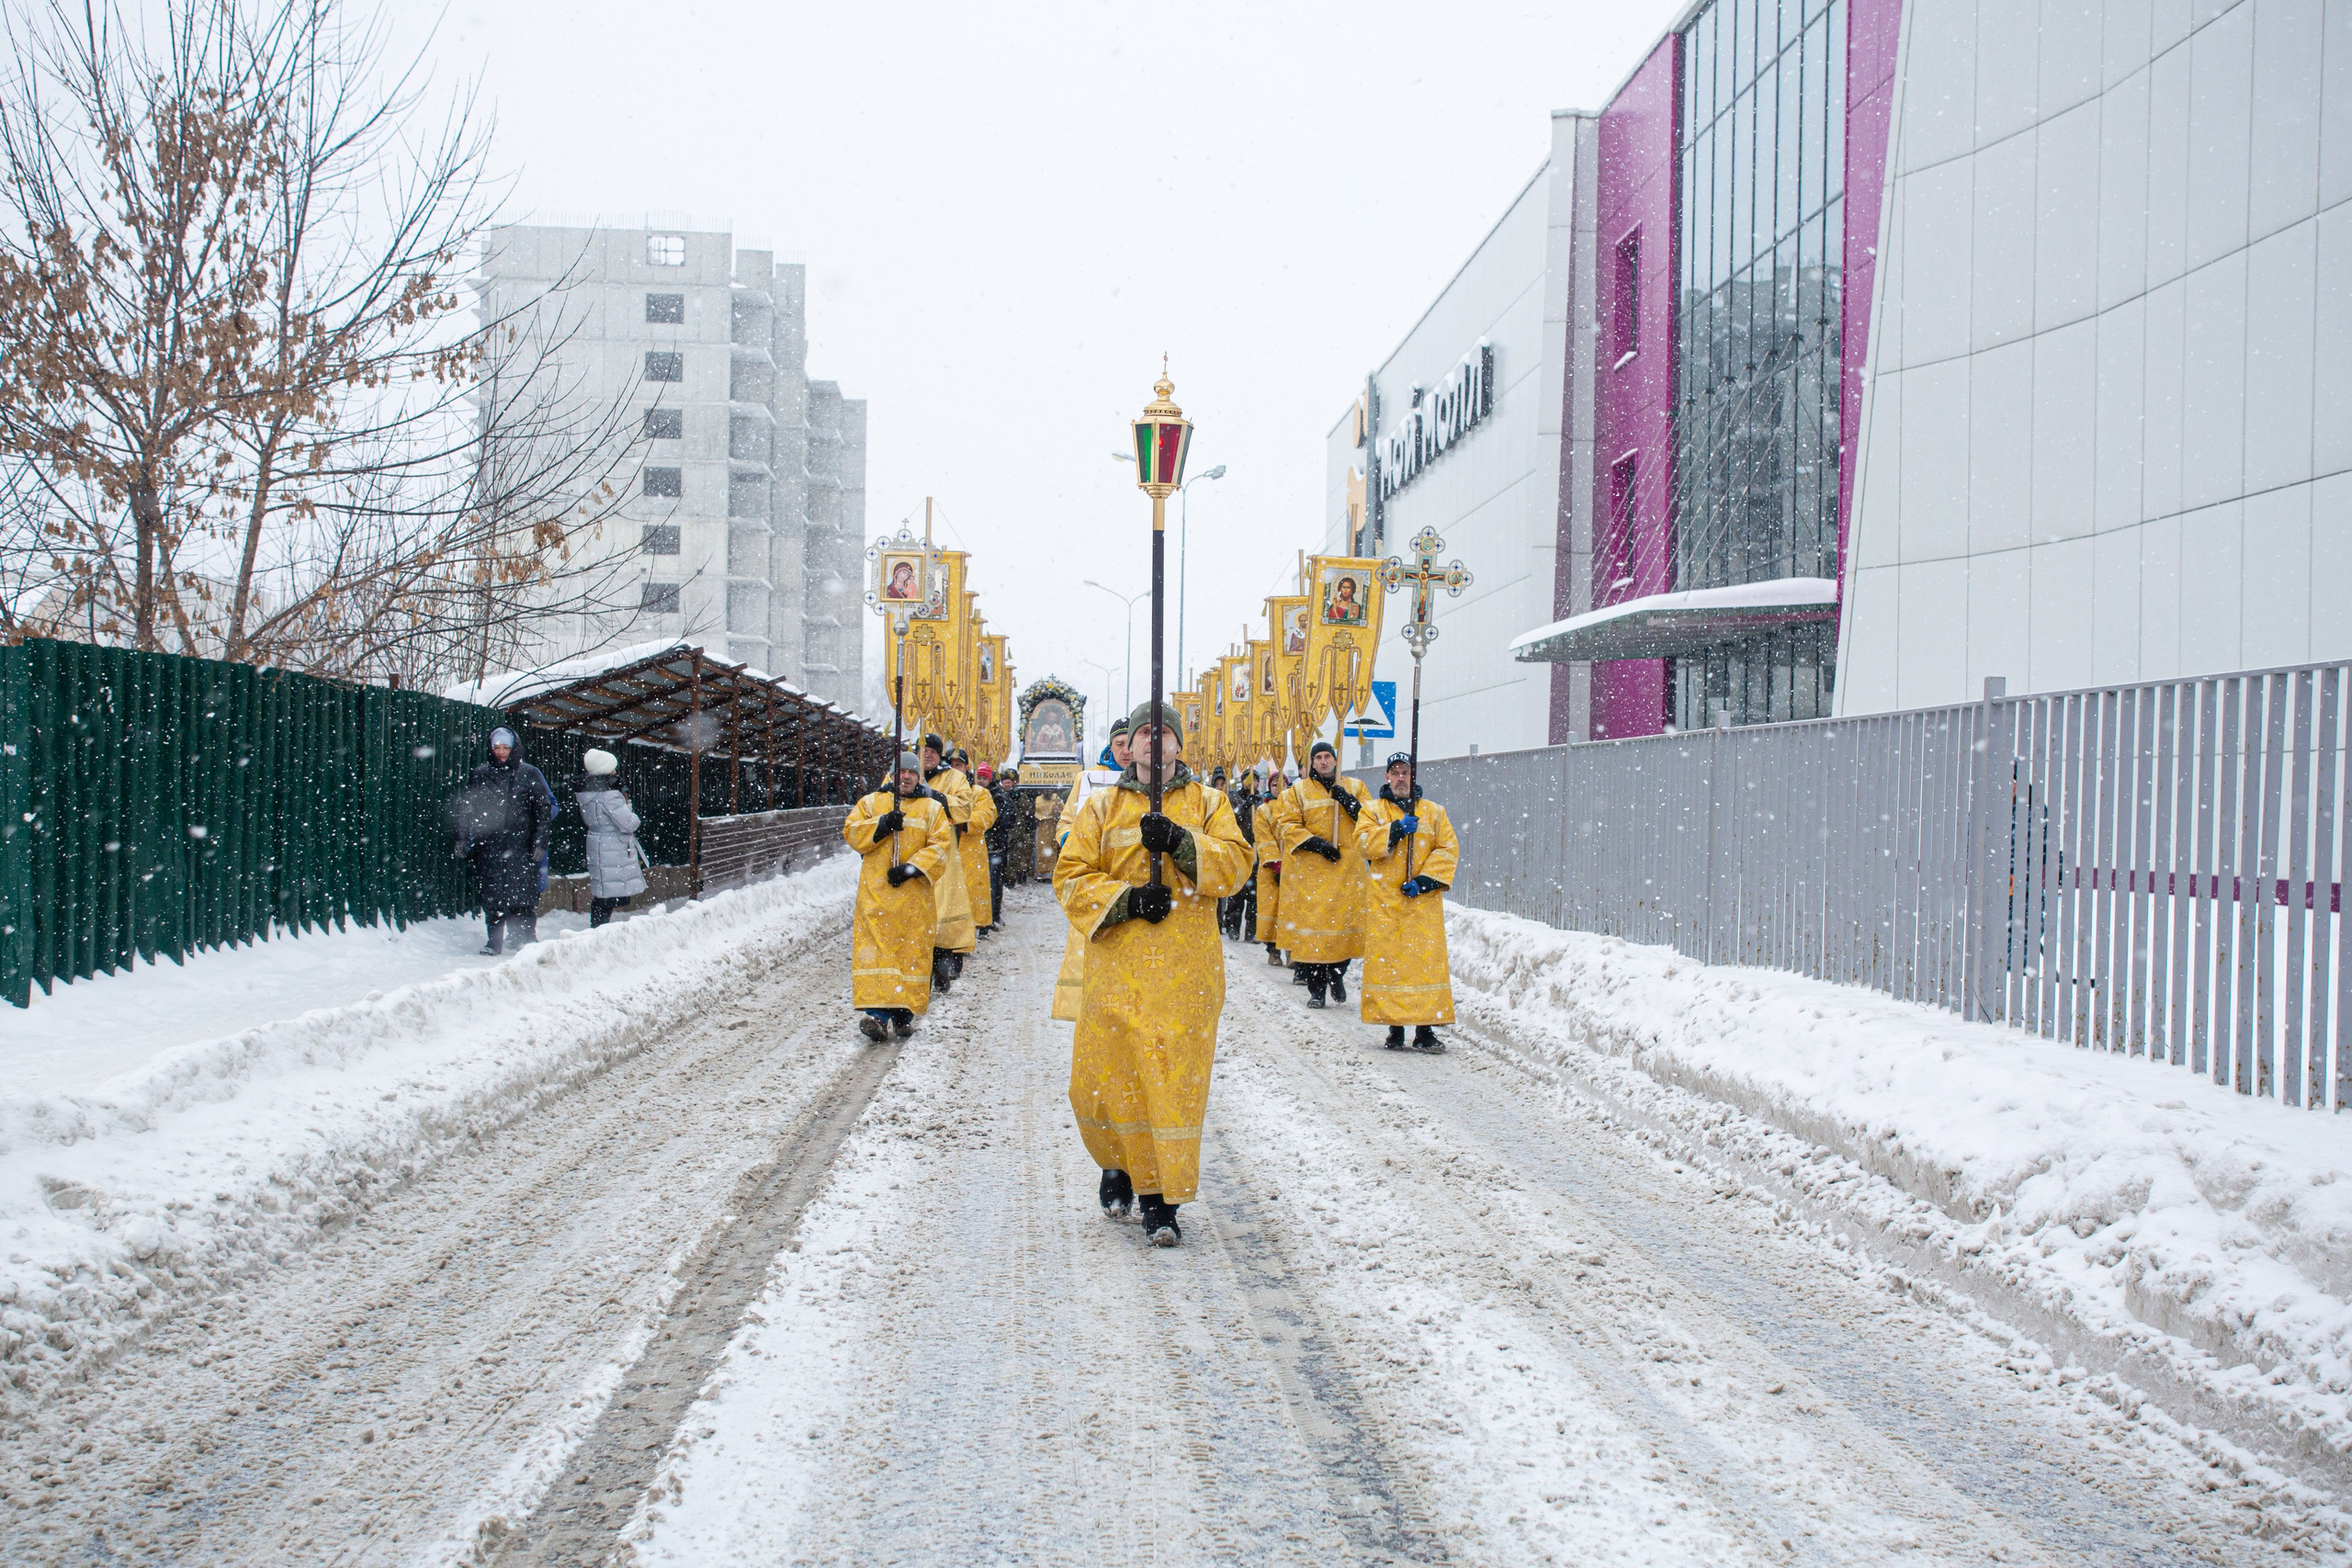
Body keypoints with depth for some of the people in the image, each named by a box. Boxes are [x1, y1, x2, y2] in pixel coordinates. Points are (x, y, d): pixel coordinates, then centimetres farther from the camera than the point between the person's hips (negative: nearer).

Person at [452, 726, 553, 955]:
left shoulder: (528, 774, 5)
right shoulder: (480, 775, 12)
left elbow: (545, 809, 5)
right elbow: (465, 808, 15)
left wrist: (540, 841, -2)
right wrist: (462, 838, 5)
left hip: (520, 846, -2)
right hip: (488, 846, 2)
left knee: (523, 896, -8)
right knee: (491, 897, 3)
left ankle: (526, 939, -1)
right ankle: (495, 940, 10)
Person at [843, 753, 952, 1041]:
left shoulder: (932, 808, 11)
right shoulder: (872, 802, 13)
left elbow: (941, 845, 0)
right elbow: (851, 833, 5)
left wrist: (912, 868, -13)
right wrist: (882, 825, -11)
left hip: (914, 894, 0)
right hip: (876, 891, 0)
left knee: (912, 950, 1)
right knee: (875, 949, -10)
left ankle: (904, 1014, 10)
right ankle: (877, 1014, -15)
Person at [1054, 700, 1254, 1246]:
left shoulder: (1207, 804, 11)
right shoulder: (1103, 806, 10)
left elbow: (1235, 863, -2)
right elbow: (1071, 876, 4)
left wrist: (1180, 842, -16)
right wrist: (1125, 898, -11)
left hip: (1187, 966, -1)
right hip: (1118, 963, 1)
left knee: (1175, 1076, -5)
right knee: (1106, 1074, 3)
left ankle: (1162, 1197, 4)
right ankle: (1120, 1163, 31)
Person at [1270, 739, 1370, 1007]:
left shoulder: (1355, 788, 14)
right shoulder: (1298, 791, 8)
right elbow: (1286, 824, 0)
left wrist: (1349, 802, -10)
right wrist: (1315, 843, -11)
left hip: (1347, 867, 2)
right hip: (1310, 869, -1)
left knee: (1345, 919, -2)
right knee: (1313, 922, -6)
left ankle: (1337, 976, 20)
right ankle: (1316, 988, 1)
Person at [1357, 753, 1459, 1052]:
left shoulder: (1434, 812, 14)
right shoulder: (1373, 811, 12)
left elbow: (1449, 850, 4)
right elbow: (1365, 841, -5)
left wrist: (1425, 879, -9)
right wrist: (1396, 831, -19)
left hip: (1423, 901, 0)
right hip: (1385, 900, 0)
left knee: (1426, 958, -5)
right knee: (1387, 959, -3)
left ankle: (1425, 1029, -3)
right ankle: (1394, 1027, 4)